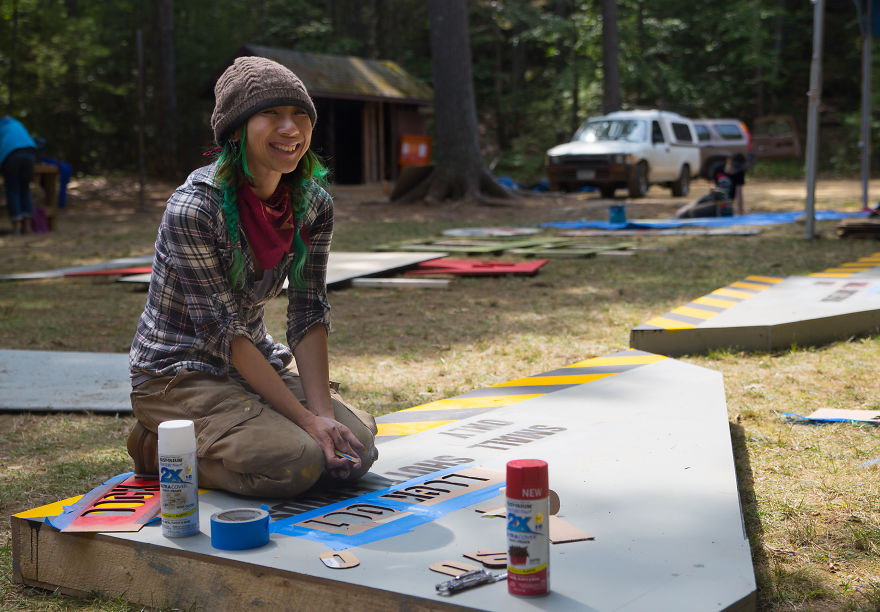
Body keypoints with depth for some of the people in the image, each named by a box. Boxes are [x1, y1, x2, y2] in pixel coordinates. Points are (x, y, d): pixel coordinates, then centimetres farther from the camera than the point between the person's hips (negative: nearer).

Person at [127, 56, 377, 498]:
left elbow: (309, 314, -4)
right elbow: (222, 332, -24)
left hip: (257, 364, 7)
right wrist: (306, 420, -26)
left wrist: (322, 411, -19)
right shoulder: (193, 208, -25)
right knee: (294, 462, -27)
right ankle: (158, 446, -1)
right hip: (179, 373, -7)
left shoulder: (313, 204, -4)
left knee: (357, 447, -10)